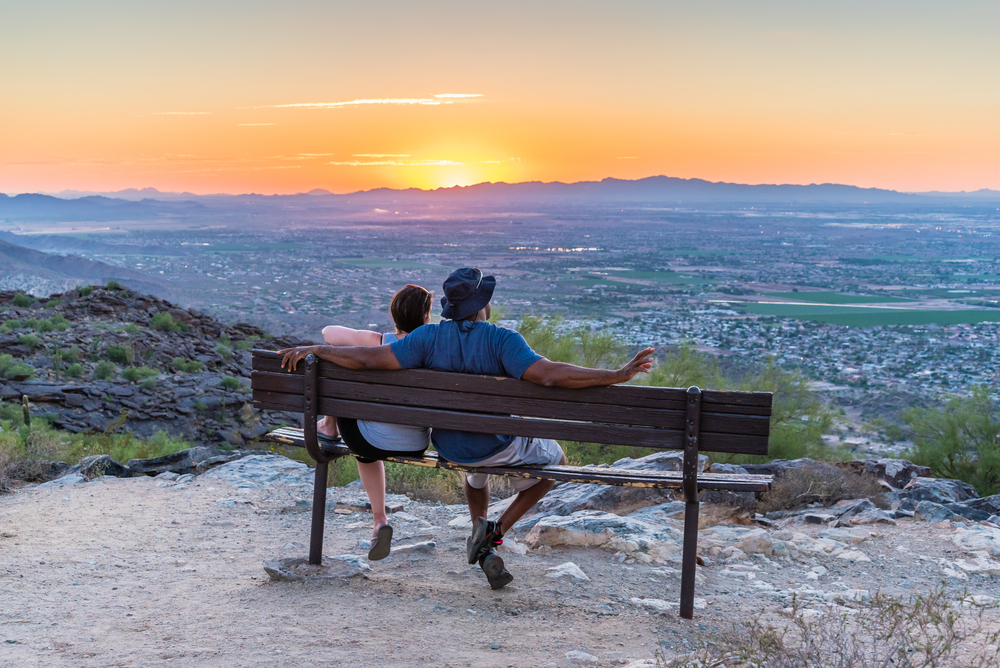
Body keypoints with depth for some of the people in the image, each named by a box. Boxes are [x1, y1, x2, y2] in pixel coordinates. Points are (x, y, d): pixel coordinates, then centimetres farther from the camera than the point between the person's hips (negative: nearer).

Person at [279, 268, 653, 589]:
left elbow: (369, 359, -16)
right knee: (554, 460, 23)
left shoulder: (429, 337, -11)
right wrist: (617, 375, -33)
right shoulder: (502, 340, -21)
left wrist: (312, 349, -4)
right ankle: (495, 532, 8)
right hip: (500, 449, -5)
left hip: (448, 450, 5)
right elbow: (549, 374, -34)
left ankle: (479, 531, 24)